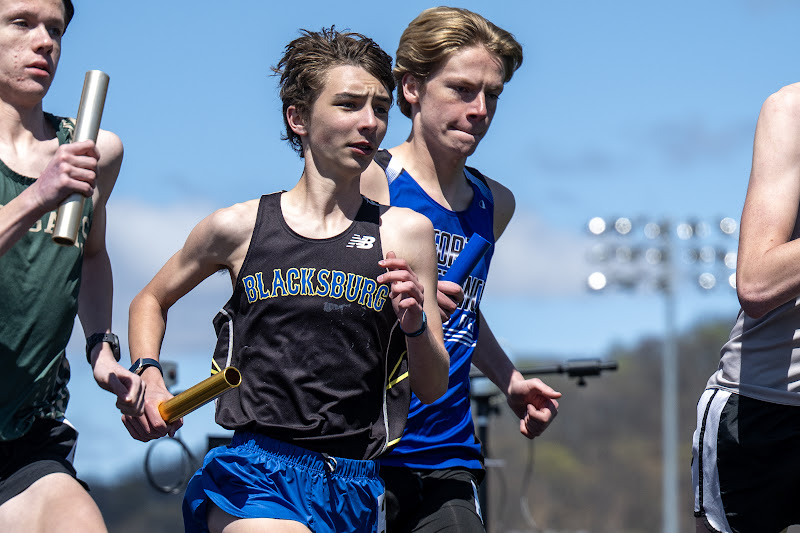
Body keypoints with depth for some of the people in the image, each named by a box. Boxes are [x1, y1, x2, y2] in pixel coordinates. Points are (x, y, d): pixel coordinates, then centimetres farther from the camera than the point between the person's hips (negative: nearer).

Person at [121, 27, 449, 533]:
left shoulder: (406, 232, 6)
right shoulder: (239, 227, 5)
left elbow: (433, 389, 7)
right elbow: (151, 300, 24)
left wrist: (415, 326, -12)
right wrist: (148, 376, 7)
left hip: (355, 488, 2)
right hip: (254, 471, -2)